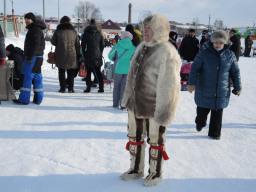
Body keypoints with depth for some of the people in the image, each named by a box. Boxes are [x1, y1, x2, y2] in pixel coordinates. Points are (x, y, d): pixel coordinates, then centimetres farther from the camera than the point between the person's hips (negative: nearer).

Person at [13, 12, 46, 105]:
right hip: (38, 57, 10)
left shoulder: (35, 29, -12)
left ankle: (24, 99, -5)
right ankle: (38, 99, 11)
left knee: (27, 77, -8)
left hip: (33, 57, -10)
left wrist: (30, 57, -22)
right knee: (37, 77, 8)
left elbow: (35, 44, -21)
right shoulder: (35, 29, 21)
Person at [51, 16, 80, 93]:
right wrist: (78, 55, 10)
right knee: (71, 72, 10)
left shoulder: (58, 31, -1)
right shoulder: (73, 32, 4)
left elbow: (53, 42, 6)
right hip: (72, 55, 1)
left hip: (60, 55, -1)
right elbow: (78, 45, 5)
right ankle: (70, 88, 7)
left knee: (61, 72, 9)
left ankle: (62, 88, 6)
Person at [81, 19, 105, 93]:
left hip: (89, 56, -2)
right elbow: (102, 45, 7)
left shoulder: (86, 34, -1)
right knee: (98, 72, 8)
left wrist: (84, 54, 9)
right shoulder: (99, 33, 4)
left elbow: (83, 45, 0)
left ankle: (88, 87, 1)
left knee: (88, 72, 3)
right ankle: (101, 87, 7)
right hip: (97, 56, 2)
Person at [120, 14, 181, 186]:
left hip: (153, 107, -8)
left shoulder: (167, 53, -20)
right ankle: (136, 169, 39)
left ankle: (155, 173, 32)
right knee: (135, 137, 19)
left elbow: (168, 86, -22)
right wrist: (127, 97, 17)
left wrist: (162, 111, -22)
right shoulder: (142, 47, 6)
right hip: (135, 104, 8)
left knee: (155, 141, 11)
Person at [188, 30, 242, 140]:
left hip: (222, 93, 2)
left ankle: (215, 133, 23)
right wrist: (192, 83, -14)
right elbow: (195, 69, -6)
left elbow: (235, 72, 10)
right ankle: (200, 123, 41)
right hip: (204, 91, -1)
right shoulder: (204, 53, -6)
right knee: (202, 111, 9)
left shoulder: (230, 55, 2)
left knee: (217, 113, 7)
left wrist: (238, 88, 12)